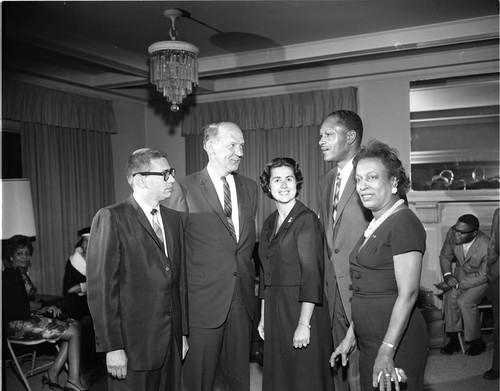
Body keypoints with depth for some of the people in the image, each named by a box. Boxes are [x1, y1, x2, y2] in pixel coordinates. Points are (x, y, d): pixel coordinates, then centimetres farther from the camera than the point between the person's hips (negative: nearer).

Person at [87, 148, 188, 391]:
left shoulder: (174, 219, 10)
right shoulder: (111, 218, -11)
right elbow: (100, 288, -13)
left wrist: (183, 332, 13)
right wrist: (112, 347, -15)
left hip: (172, 340, 6)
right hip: (133, 344, -5)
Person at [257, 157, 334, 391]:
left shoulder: (307, 219, -13)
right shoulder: (269, 223, 10)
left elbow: (311, 274, -18)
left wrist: (304, 324, -21)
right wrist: (263, 317, 13)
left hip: (302, 308, -7)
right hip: (275, 308, 7)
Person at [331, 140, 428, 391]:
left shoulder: (404, 223, -15)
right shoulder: (375, 225, 10)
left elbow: (408, 293, -20)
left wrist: (387, 351, -22)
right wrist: (351, 335, 13)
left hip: (396, 341, -8)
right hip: (369, 340, 8)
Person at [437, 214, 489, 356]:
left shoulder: (486, 247, -32)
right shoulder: (452, 234, -19)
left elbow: (483, 276, -21)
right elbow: (445, 256, -1)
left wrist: (457, 284, -26)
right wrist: (448, 275, -18)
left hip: (481, 279, -4)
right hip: (461, 273, 4)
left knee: (465, 301, -26)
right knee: (450, 296, -21)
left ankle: (477, 342, -3)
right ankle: (454, 339, -7)